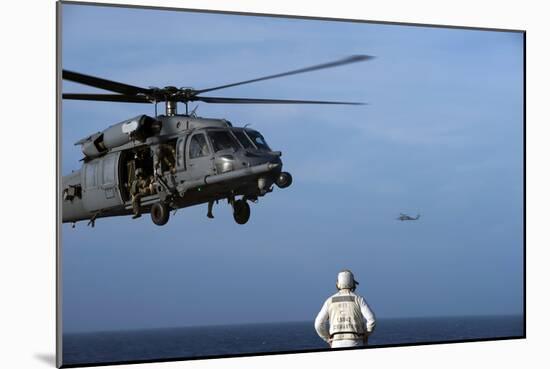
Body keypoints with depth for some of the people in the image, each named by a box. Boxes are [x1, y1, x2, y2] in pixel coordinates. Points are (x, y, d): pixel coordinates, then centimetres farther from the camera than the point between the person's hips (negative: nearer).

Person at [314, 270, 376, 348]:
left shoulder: (330, 301, 7)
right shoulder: (358, 299, 1)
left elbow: (319, 324, 1)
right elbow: (371, 320, -11)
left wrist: (328, 340, 14)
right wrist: (365, 337, 6)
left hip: (338, 345, 2)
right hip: (355, 344, -2)